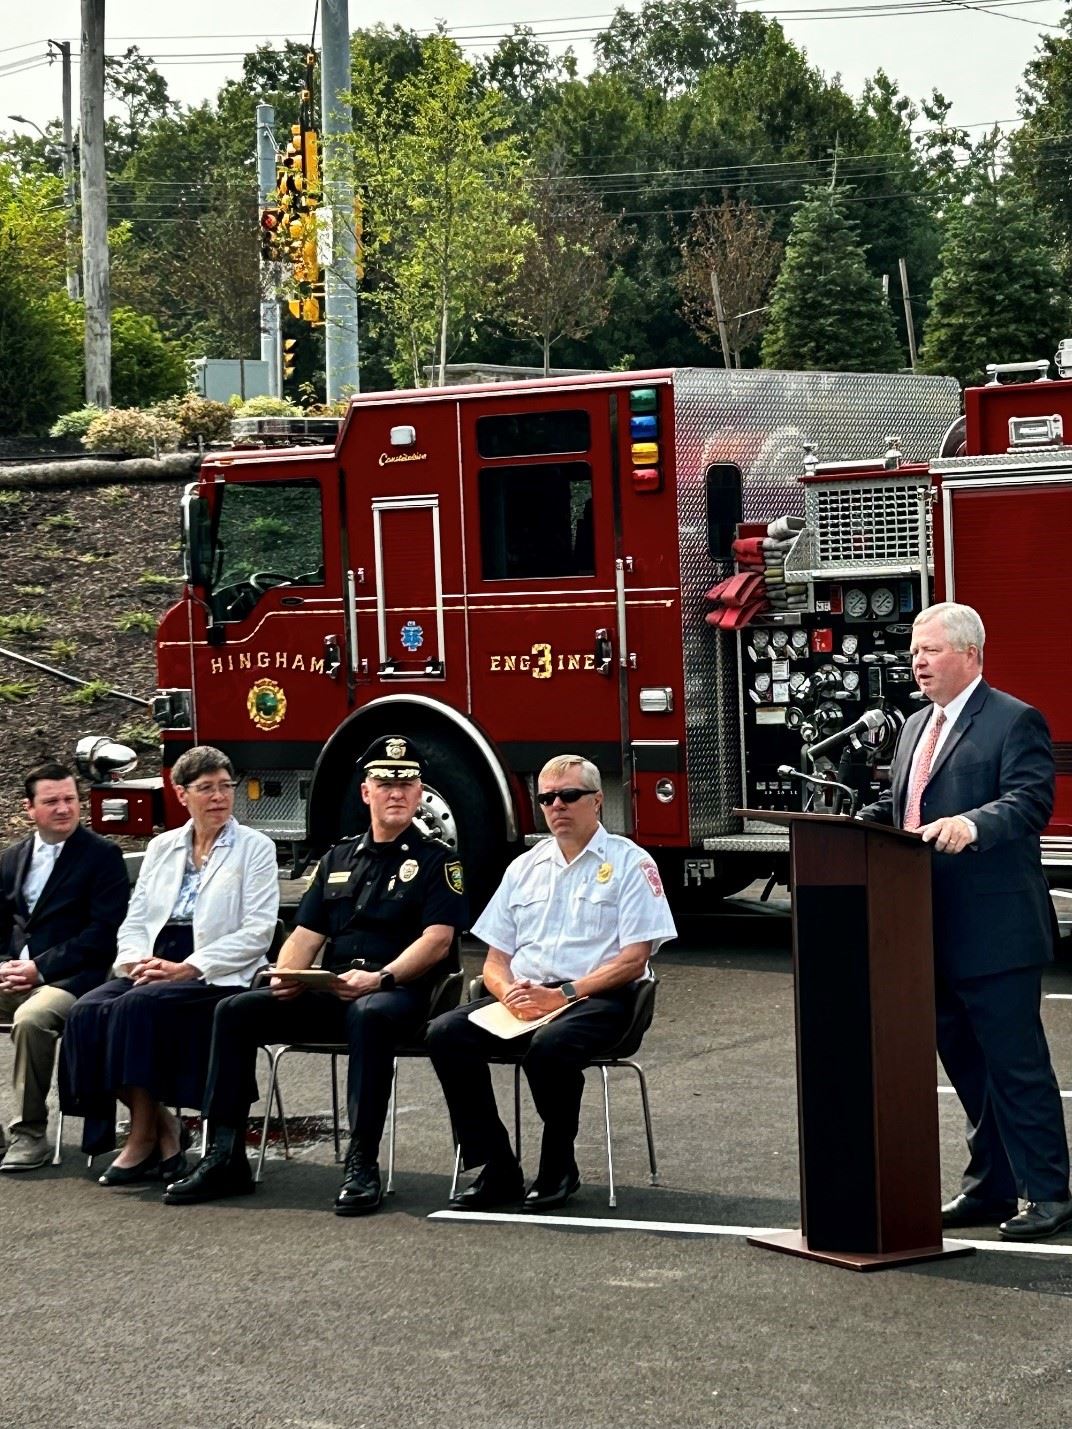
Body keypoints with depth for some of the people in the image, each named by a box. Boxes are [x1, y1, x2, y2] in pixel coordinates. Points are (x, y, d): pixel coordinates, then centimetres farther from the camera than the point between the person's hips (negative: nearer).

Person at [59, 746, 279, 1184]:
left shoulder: (254, 848, 4)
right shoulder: (162, 847, 19)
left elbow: (257, 932, -7)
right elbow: (136, 920, 16)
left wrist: (186, 968, -15)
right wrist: (135, 961, -8)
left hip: (217, 974, -5)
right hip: (153, 968, 5)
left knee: (137, 1006, -32)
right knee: (87, 1011, -23)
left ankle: (144, 1139, -21)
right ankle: (163, 1128, -12)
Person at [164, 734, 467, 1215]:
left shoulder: (436, 860, 4)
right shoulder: (338, 859, 21)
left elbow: (437, 940, -9)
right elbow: (306, 935, 17)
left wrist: (380, 978, -25)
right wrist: (284, 977, -6)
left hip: (400, 992, -6)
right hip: (330, 993, 6)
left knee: (370, 1015, -40)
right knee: (236, 1011, -12)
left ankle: (362, 1163, -38)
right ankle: (225, 1155, -13)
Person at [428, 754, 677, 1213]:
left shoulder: (629, 864, 2)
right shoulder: (525, 867, 20)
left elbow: (633, 960, -7)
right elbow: (494, 962, 17)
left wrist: (562, 996, -16)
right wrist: (511, 993, -8)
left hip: (597, 998, -5)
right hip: (522, 997, 5)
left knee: (549, 1045, -37)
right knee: (446, 1033, -21)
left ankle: (558, 1168, -13)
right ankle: (497, 1169, -15)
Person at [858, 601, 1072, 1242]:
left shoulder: (1015, 722, -8)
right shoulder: (916, 727, 19)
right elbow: (893, 804, 23)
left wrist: (972, 824, -37)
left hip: (995, 934, -8)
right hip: (936, 934, 9)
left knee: (1017, 1063, -4)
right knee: (965, 1062, 14)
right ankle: (991, 1186, 23)